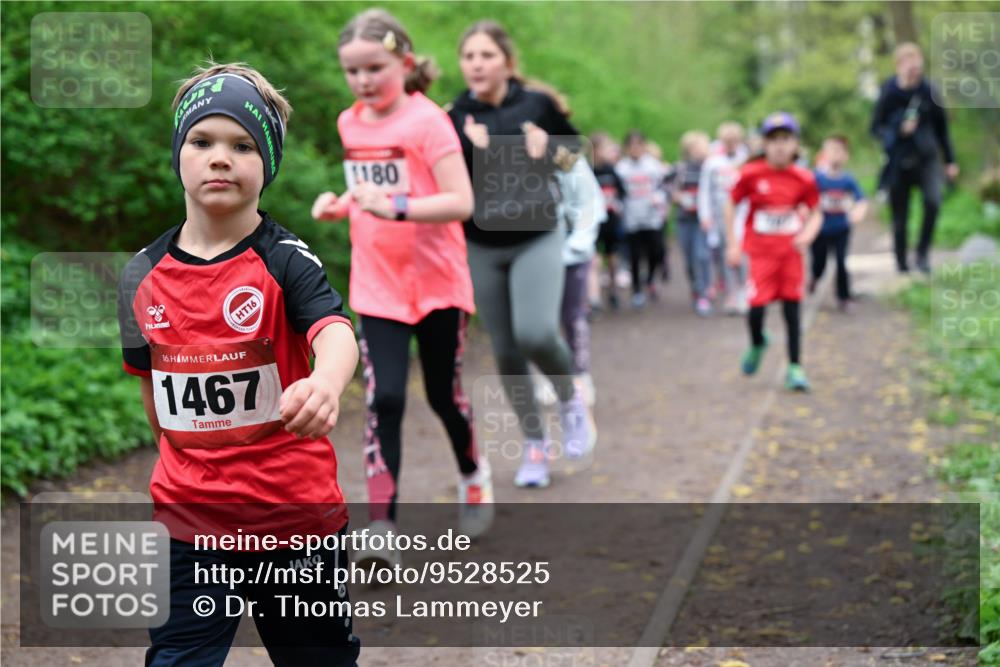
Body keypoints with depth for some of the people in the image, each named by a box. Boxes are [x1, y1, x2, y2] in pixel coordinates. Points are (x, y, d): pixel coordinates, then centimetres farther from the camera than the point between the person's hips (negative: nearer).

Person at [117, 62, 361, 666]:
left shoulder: (286, 260, -12)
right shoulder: (143, 276, 2)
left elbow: (336, 332, -31)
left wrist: (325, 383, -53)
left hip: (295, 519, -3)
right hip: (189, 523, 3)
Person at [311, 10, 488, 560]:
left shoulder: (426, 121, -14)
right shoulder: (350, 124, 5)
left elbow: (461, 202, -20)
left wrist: (395, 206, -33)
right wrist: (339, 204, 0)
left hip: (437, 283, -3)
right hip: (377, 288, 4)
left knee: (444, 394, 11)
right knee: (384, 398, -9)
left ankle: (474, 477, 41)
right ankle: (381, 526, -9)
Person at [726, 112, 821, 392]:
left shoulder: (803, 179, -4)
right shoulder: (751, 174, -8)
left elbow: (815, 213, 7)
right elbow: (731, 205, 4)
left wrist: (807, 235, -14)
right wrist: (732, 246, 2)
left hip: (791, 250, 1)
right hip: (761, 251, -1)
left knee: (792, 307, 2)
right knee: (757, 306, -10)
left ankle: (795, 368, 9)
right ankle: (757, 344, 25)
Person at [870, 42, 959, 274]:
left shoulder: (928, 91, 0)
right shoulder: (889, 93, -6)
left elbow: (942, 127, 10)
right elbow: (876, 127, 0)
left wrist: (950, 160, 11)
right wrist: (898, 131, -20)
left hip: (926, 158, 1)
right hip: (899, 161, -1)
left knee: (933, 201, -22)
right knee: (900, 216, 5)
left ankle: (923, 252, -6)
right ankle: (902, 262, 21)